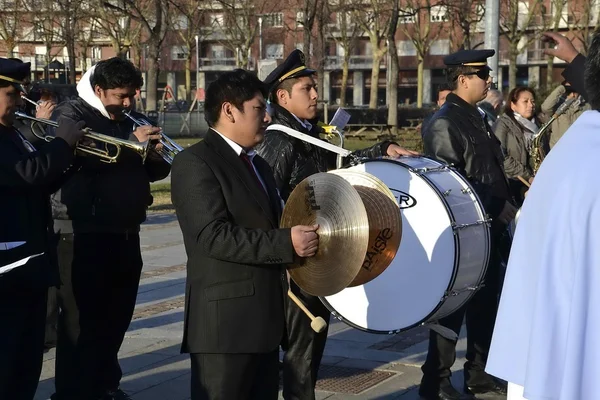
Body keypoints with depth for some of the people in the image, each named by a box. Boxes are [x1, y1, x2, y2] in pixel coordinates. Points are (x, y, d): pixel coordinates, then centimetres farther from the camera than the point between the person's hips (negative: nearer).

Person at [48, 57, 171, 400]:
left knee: (116, 318, 13)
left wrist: (156, 153, -6)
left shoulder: (132, 120, 16)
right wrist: (132, 144, -23)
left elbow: (155, 171, 18)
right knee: (82, 321, -5)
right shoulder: (71, 115, -4)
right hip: (84, 235, -7)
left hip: (125, 233, 7)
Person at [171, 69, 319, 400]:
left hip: (264, 318, 9)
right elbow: (213, 236, -21)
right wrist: (287, 244, -23)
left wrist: (301, 237, 6)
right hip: (225, 321, -9)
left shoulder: (257, 164, 19)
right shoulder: (195, 162, -11)